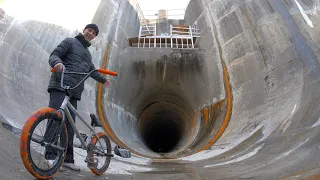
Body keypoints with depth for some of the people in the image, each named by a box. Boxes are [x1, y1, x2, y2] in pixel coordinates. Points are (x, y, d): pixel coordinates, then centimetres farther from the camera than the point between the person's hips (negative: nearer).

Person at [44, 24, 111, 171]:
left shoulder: (87, 53, 30)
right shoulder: (70, 41, 10)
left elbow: (92, 70, 38)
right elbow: (54, 55, -1)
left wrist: (103, 80, 43)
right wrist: (57, 63, -23)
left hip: (74, 91, 6)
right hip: (60, 86, -6)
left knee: (69, 123, 0)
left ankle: (67, 158, 2)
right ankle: (50, 156, -15)